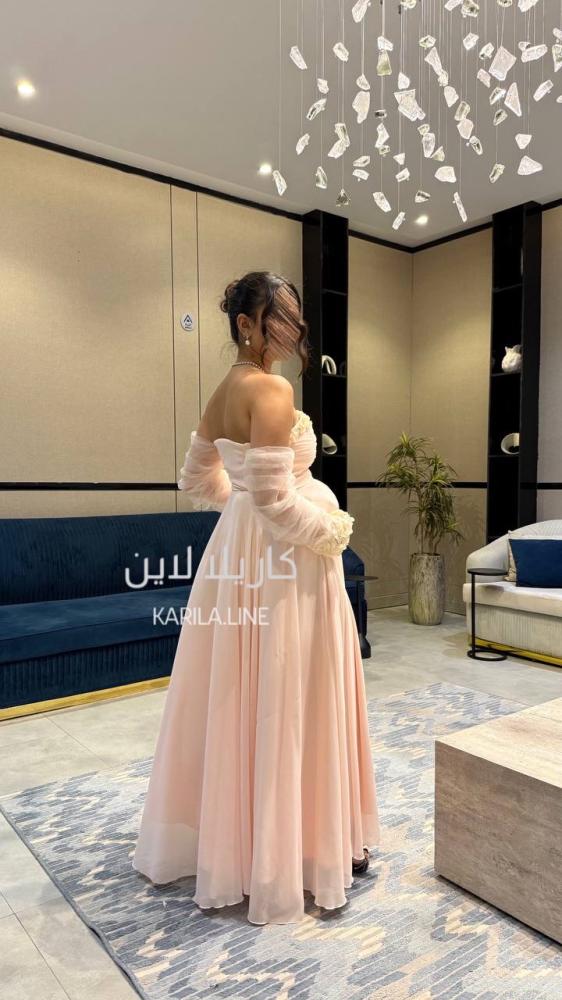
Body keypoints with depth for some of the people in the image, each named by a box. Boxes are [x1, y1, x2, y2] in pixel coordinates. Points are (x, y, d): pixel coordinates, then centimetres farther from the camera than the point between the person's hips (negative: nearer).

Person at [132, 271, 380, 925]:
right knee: (285, 710, 3)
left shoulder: (224, 391, 11)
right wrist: (330, 532, -9)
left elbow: (198, 479, 19)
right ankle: (298, 852, 22)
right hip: (284, 561, -9)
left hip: (238, 552, 9)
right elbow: (275, 496, -24)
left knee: (233, 702, 19)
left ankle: (219, 836, 38)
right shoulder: (271, 390, -18)